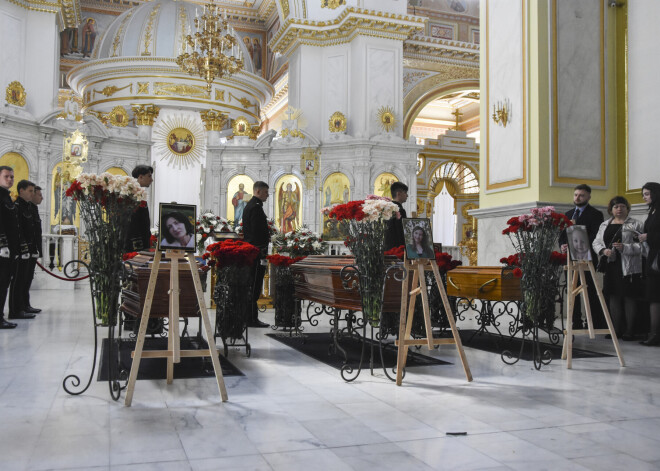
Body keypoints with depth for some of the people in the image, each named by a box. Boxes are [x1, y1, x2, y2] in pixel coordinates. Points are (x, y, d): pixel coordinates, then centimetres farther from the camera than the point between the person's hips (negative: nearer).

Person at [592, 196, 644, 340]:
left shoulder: (636, 225, 1)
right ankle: (616, 330, 16)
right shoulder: (604, 225, 16)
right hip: (611, 267, 5)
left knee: (629, 298, -4)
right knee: (614, 298, 8)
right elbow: (596, 242, 14)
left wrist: (625, 247, -20)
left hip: (629, 268, -5)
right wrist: (604, 250, -6)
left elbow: (641, 246, -7)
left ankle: (630, 331, 2)